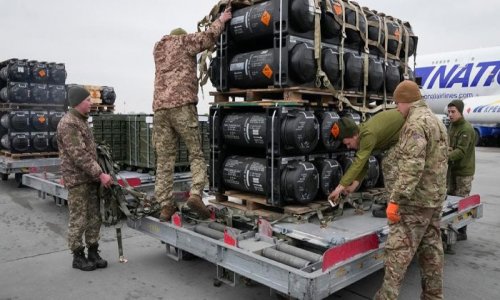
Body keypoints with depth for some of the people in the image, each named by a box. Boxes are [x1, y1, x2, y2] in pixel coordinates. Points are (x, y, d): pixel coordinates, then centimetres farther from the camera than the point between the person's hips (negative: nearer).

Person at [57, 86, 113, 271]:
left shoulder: (81, 121, 16)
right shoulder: (68, 124, -15)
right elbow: (79, 156, -21)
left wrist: (98, 174, 16)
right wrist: (100, 174, -21)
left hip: (90, 178, 9)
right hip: (77, 180, -9)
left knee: (94, 218, 10)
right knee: (79, 220, 1)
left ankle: (93, 252, 20)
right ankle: (78, 256, 13)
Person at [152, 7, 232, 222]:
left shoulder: (158, 49, 30)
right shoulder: (184, 41, 13)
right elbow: (209, 37, 2)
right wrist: (221, 20, 18)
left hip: (160, 107, 5)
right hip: (181, 105, -5)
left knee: (164, 159, 4)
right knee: (196, 153, 1)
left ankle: (165, 206, 1)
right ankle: (195, 194, -17)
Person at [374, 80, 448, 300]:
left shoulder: (415, 123, -16)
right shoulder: (437, 121, 16)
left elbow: (412, 166, -26)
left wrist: (395, 199, -25)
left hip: (416, 200, -10)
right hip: (435, 197, 10)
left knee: (399, 249, -6)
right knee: (431, 249, 15)